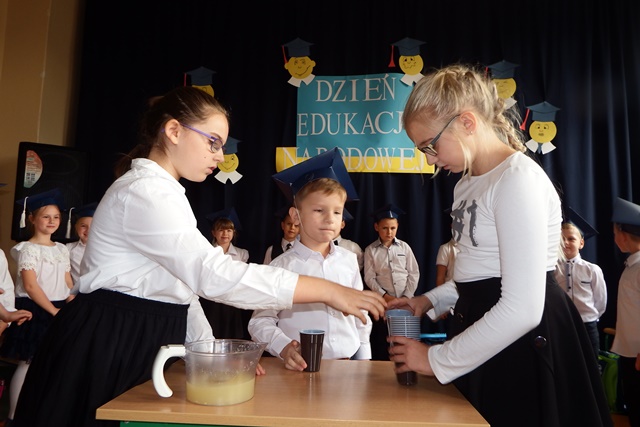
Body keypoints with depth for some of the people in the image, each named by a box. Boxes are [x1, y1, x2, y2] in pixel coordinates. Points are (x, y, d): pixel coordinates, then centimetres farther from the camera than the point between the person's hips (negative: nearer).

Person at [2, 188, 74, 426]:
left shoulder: (62, 249, 11)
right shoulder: (28, 249, -6)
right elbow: (30, 286, -14)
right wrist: (53, 311, -17)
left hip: (60, 311, 6)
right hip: (34, 311, -5)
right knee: (28, 363, -2)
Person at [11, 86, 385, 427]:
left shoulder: (161, 192, 12)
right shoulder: (144, 193, -20)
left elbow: (181, 283, 8)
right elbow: (215, 274, -30)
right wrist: (330, 291, -28)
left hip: (143, 345, 9)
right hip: (107, 349, -9)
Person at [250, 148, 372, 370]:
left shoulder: (349, 260, 4)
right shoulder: (282, 265, -6)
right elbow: (261, 320, -6)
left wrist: (364, 360, 13)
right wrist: (283, 348, -21)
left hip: (347, 364, 3)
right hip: (300, 368, -3)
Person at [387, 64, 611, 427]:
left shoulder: (518, 179, -20)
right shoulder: (469, 185, 11)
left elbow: (522, 310, -25)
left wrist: (436, 360, -18)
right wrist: (431, 300, 2)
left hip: (522, 346, -9)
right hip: (485, 327, 9)